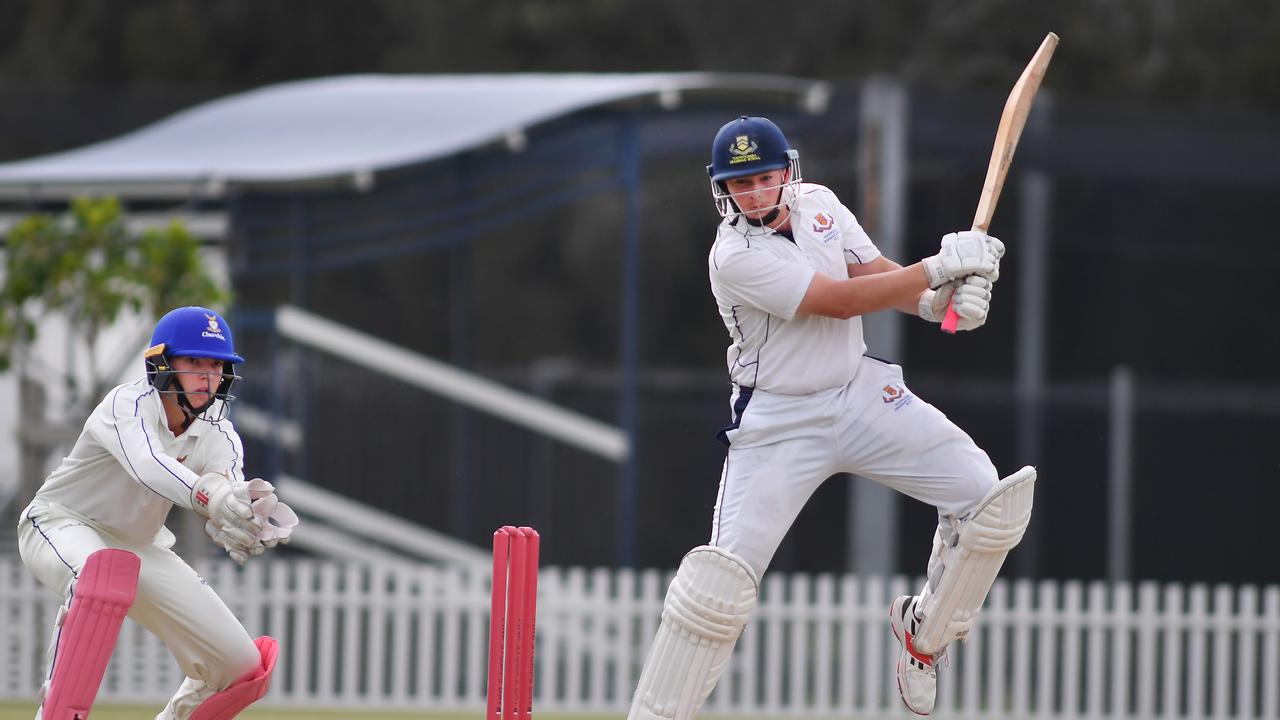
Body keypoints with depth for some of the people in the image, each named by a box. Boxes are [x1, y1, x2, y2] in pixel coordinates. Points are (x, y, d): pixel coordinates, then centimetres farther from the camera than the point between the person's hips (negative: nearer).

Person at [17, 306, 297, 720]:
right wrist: (212, 497, -65)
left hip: (140, 546, 6)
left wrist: (243, 532, -53)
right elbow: (147, 464, -47)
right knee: (106, 570, -43)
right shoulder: (126, 405, -24)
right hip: (61, 527, -6)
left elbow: (230, 514, -27)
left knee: (240, 666, -4)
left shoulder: (218, 435, -8)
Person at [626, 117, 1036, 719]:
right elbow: (843, 301, -24)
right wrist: (941, 266, -22)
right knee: (722, 577, -16)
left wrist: (939, 300, -17)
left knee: (988, 495, -4)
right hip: (780, 422, -6)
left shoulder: (817, 204, 0)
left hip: (861, 393, 6)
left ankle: (923, 633, 17)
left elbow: (881, 275, 5)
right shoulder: (736, 257, -22)